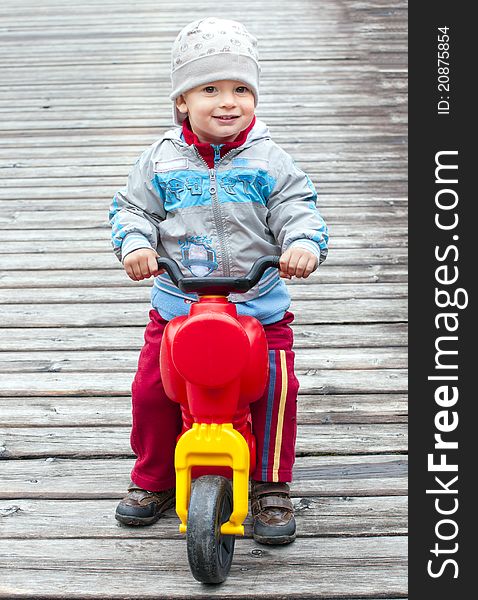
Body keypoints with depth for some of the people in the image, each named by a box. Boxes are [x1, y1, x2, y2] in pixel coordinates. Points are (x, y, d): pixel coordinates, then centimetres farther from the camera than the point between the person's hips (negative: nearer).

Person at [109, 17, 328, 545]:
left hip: (258, 308, -1)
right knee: (151, 389, 0)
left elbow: (296, 209, -4)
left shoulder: (270, 162, 0)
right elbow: (132, 208, 4)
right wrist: (136, 243, -17)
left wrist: (305, 243, -25)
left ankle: (271, 487, 11)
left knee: (276, 388, -11)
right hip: (177, 308, 1)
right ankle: (153, 478, 26)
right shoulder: (161, 161, 2)